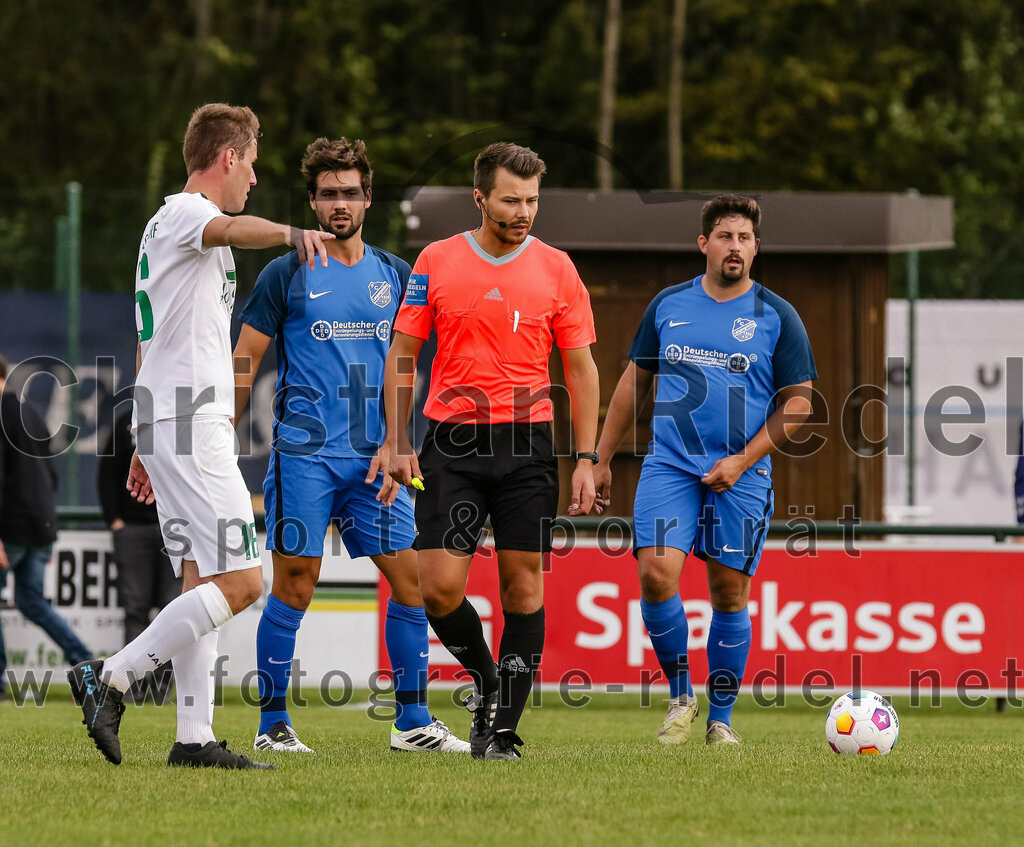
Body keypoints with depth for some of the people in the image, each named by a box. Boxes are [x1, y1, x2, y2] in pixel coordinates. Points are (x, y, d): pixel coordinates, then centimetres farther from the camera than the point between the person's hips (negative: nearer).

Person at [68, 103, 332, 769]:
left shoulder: (166, 225, 23)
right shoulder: (183, 213, -7)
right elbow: (232, 228, -34)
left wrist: (148, 445, 30)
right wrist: (289, 232, -53)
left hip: (166, 426, 11)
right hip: (192, 424, -11)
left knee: (201, 582, 7)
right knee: (240, 582, -13)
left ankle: (195, 736, 3)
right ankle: (110, 678, -13)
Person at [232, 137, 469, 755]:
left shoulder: (394, 275, 11)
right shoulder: (288, 275, 1)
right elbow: (244, 364, 3)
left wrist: (393, 444, 2)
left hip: (373, 459, 4)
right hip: (304, 453, -4)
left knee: (413, 579, -2)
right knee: (295, 584, -6)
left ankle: (412, 721, 6)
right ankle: (273, 723, 4)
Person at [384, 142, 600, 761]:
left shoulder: (557, 269, 4)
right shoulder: (436, 262, 4)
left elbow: (581, 369, 8)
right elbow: (402, 357, 9)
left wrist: (587, 460, 1)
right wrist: (399, 443, 0)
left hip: (528, 440, 0)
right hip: (451, 440, 0)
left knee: (523, 585, -3)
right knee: (440, 587, -9)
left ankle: (501, 730, 3)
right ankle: (486, 678, 19)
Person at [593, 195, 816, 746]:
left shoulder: (776, 317, 1)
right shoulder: (668, 305, 8)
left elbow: (798, 401, 2)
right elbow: (635, 381, 17)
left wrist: (743, 460, -8)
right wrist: (601, 460, 15)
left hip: (741, 476, -1)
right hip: (669, 466, 1)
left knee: (729, 593, 1)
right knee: (656, 573, -16)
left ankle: (721, 718, 15)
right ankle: (679, 694, 5)